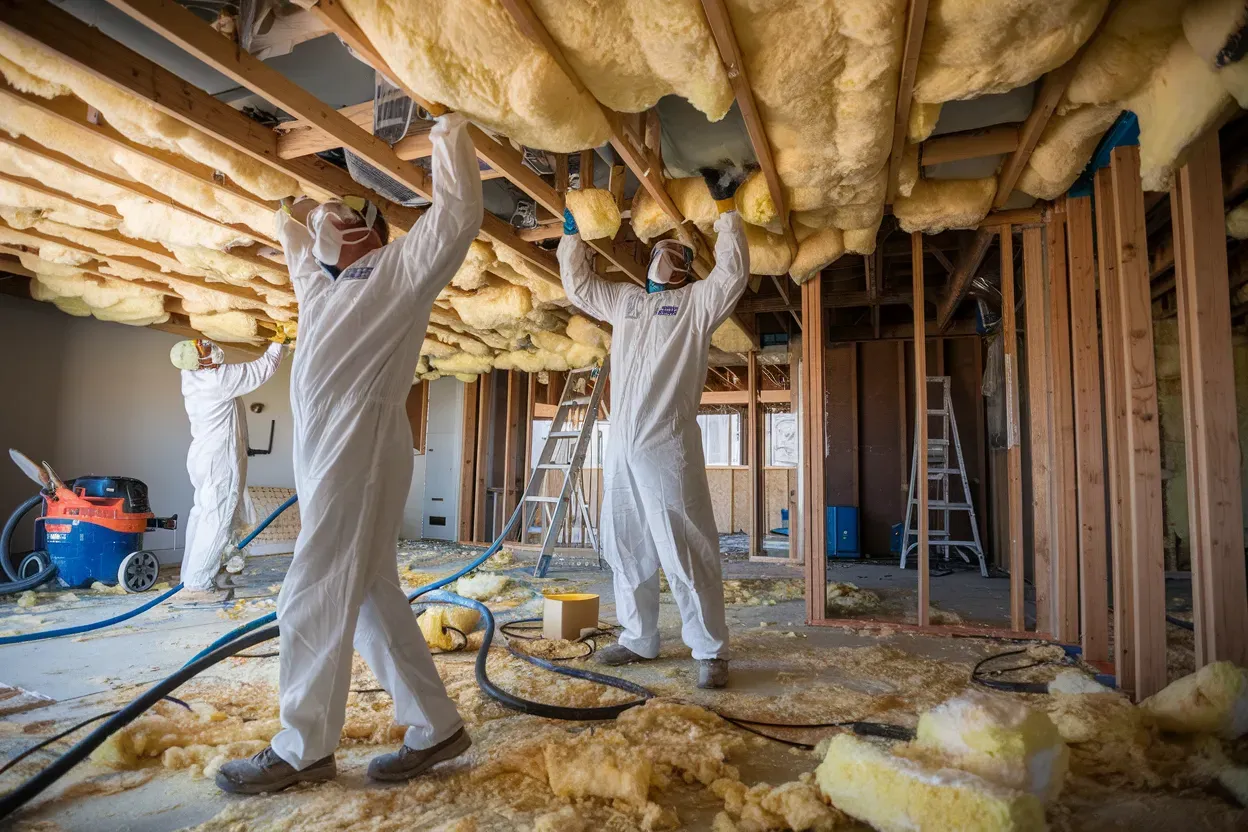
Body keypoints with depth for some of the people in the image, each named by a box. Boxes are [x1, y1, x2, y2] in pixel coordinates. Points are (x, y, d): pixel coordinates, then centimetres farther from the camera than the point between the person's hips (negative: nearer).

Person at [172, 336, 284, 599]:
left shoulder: (190, 375, 3)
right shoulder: (221, 378, -21)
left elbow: (211, 346, 21)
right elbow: (264, 369, -13)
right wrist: (277, 343, 1)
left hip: (204, 456, 9)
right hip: (220, 460, -9)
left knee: (202, 516, 14)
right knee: (217, 521, -5)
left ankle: (190, 577, 20)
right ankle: (197, 584, -4)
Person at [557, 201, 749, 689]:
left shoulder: (697, 301, 7)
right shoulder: (623, 300, 22)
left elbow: (733, 273, -8)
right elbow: (578, 285, 33)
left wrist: (726, 217, -2)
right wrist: (572, 236, 31)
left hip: (667, 446, -6)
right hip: (620, 446, 6)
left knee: (685, 550, -6)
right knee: (625, 547, 12)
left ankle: (710, 652, 4)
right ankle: (639, 640, 26)